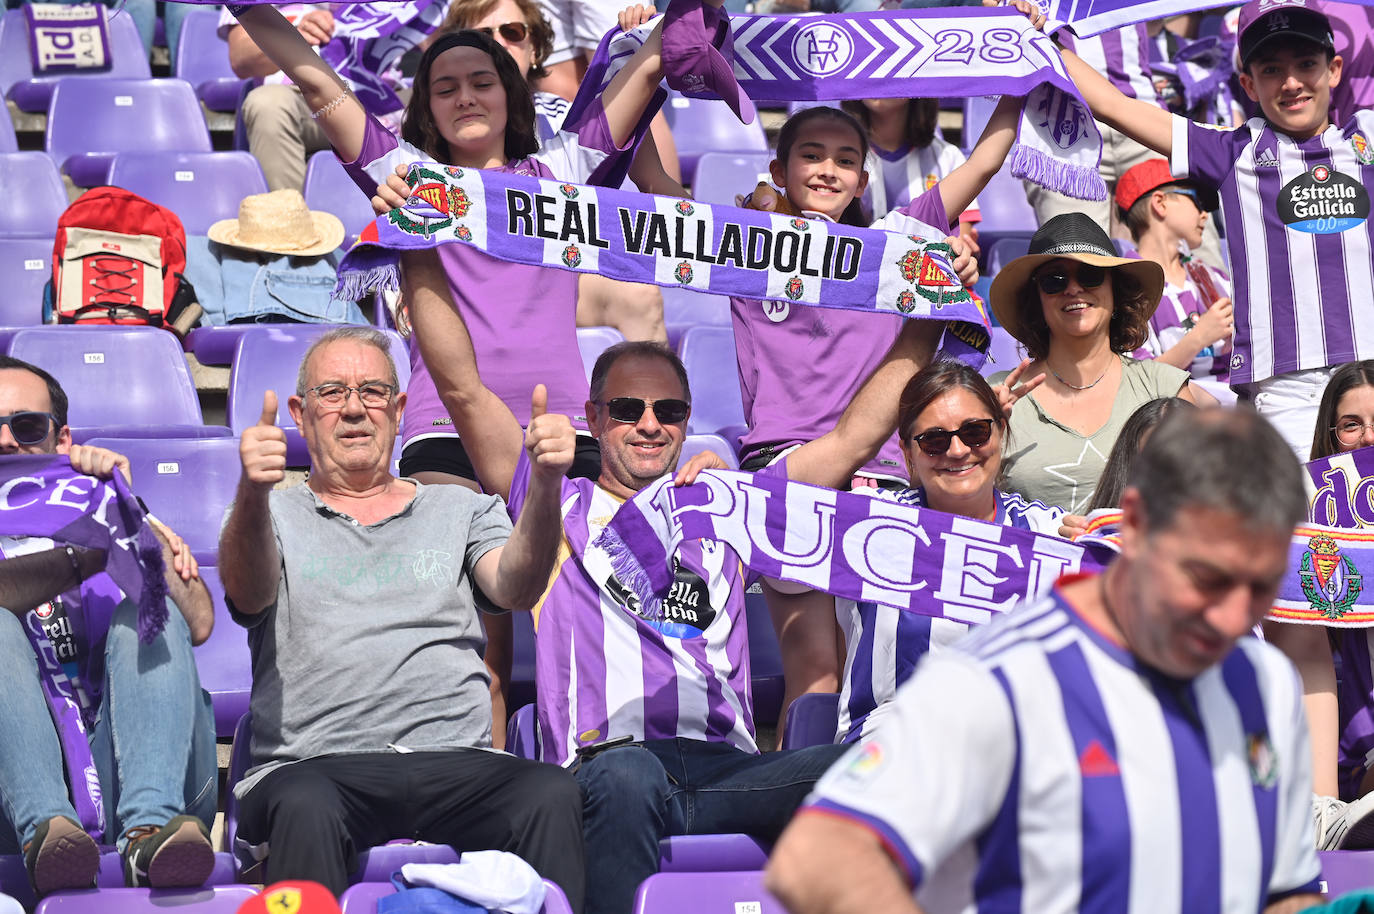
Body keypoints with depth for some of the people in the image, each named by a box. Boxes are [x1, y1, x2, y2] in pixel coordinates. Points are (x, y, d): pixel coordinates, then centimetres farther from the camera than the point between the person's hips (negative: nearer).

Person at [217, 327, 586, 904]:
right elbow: (247, 592, -5)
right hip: (314, 763, -1)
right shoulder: (275, 517, 19)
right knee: (306, 808, -38)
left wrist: (545, 487, -18)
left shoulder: (460, 510, 24)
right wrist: (253, 493, -28)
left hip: (456, 763, 2)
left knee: (552, 795, -31)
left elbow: (514, 588, 3)